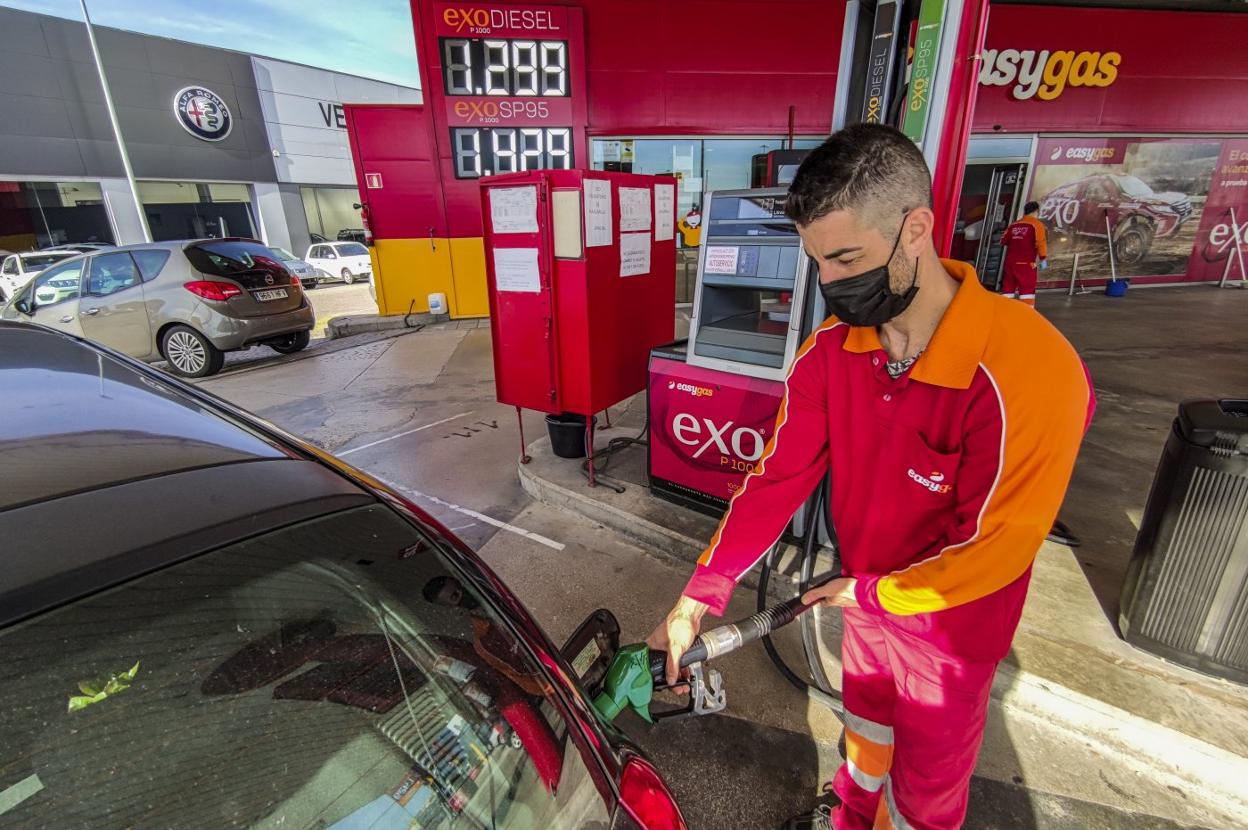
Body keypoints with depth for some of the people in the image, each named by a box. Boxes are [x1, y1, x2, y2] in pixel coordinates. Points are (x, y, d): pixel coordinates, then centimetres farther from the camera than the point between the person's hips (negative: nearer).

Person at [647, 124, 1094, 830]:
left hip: (949, 623, -5)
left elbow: (996, 546, -26)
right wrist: (699, 596, -20)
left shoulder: (1027, 370, -34)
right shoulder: (831, 350, -17)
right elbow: (779, 476, -17)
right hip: (865, 594, 5)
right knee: (866, 717, 32)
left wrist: (873, 593, -16)